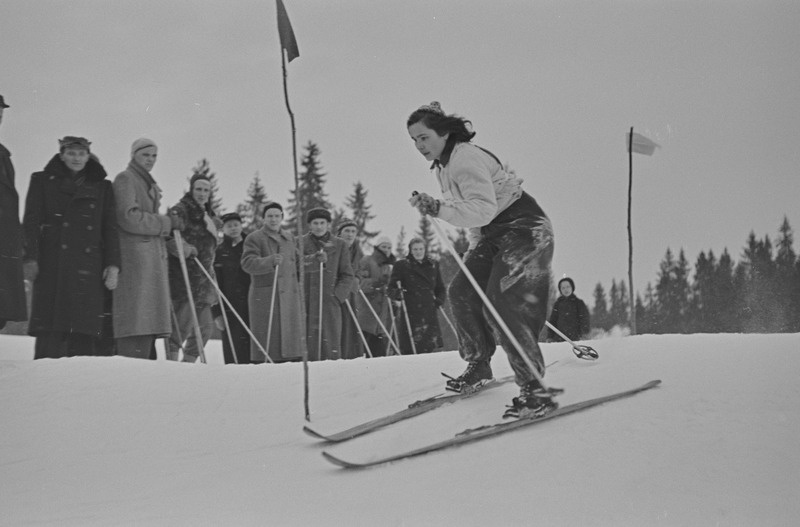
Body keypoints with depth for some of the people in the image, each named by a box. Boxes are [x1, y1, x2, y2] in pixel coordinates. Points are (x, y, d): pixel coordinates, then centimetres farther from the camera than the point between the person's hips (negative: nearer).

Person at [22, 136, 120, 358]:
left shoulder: (102, 188, 17)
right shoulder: (43, 181, 13)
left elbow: (110, 228, 13)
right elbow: (31, 222, 6)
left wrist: (113, 265, 2)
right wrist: (30, 257, -7)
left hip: (89, 269, 2)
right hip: (52, 267, -2)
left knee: (86, 331, -5)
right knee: (51, 330, -8)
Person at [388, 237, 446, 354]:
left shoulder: (433, 265, 15)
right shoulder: (402, 265, 2)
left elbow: (440, 287, 25)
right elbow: (391, 288, 1)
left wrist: (439, 300, 7)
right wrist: (397, 293, -20)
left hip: (429, 312, 4)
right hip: (410, 312, -4)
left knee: (431, 345, -2)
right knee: (410, 348, -10)